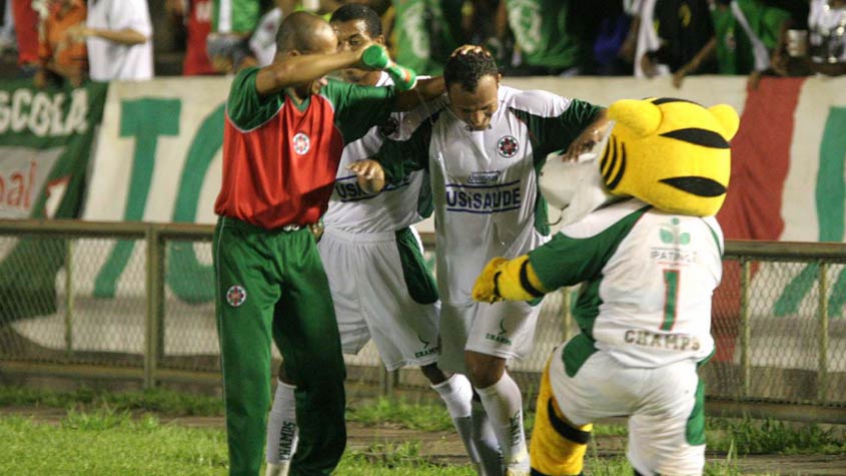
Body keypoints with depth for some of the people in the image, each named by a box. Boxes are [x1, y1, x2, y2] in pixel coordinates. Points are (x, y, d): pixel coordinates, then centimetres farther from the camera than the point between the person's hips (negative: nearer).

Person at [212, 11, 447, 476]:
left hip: (300, 245, 6)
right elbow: (281, 75, -36)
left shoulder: (332, 99, 3)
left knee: (325, 369, 6)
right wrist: (360, 57, -32)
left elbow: (399, 100, 10)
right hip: (246, 245, -6)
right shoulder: (250, 92, -15)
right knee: (248, 376, -6)